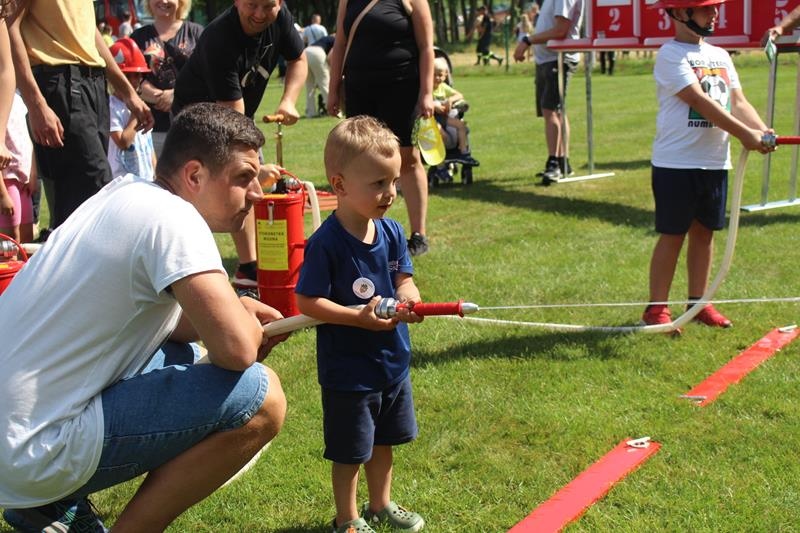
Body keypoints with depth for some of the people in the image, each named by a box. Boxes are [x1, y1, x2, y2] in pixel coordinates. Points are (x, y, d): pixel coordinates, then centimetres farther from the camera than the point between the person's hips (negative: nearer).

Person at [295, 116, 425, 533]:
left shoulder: (392, 232, -2)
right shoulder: (327, 243, -23)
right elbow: (307, 302, -20)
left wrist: (407, 296, -16)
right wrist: (361, 318, -28)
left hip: (392, 361, 7)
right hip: (347, 370, -7)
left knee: (383, 440, 23)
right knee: (350, 449, 9)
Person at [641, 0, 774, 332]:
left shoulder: (720, 56, 13)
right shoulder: (670, 55, -11)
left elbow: (737, 101, 6)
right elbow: (700, 102, -20)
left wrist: (761, 130, -13)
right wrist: (744, 133, -26)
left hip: (715, 162, 7)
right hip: (676, 163, -7)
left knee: (704, 232, 13)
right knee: (672, 235, -1)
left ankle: (698, 302, 23)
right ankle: (656, 308, 8)